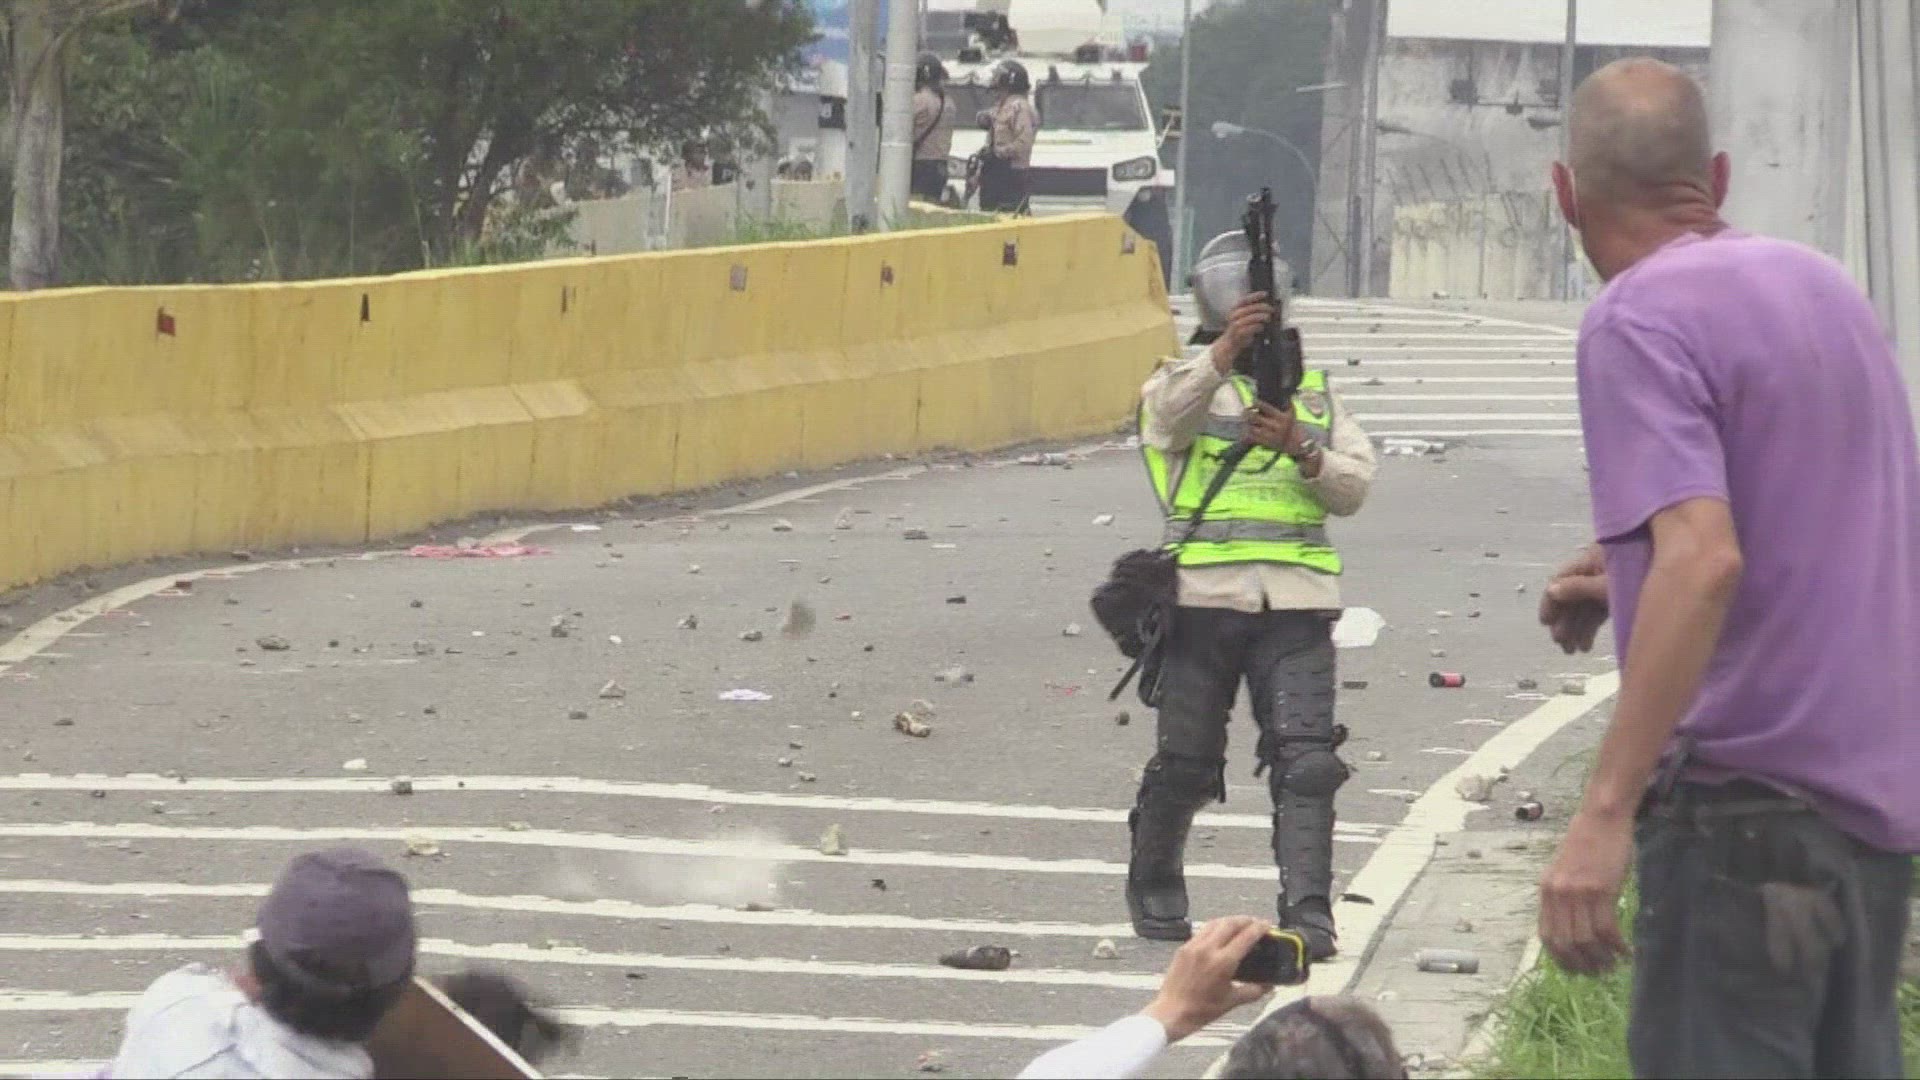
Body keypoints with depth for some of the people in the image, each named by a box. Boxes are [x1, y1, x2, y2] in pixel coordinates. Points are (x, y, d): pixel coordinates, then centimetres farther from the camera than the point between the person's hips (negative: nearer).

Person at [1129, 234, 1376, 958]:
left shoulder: (1313, 391, 19)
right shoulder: (1186, 380, 9)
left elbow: (1354, 486, 8)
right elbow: (1170, 414, -17)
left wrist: (1301, 449, -12)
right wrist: (1226, 350, -34)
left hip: (1295, 603, 2)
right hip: (1204, 595, -2)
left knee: (1305, 761, -11)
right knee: (1185, 763, 6)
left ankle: (1309, 916, -14)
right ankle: (1153, 887, 28)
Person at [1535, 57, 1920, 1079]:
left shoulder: (1639, 318, -13)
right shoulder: (1825, 288, 13)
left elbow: (1704, 559, -25)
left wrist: (1605, 813, -28)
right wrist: (1628, 581, 27)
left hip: (1748, 798, -8)